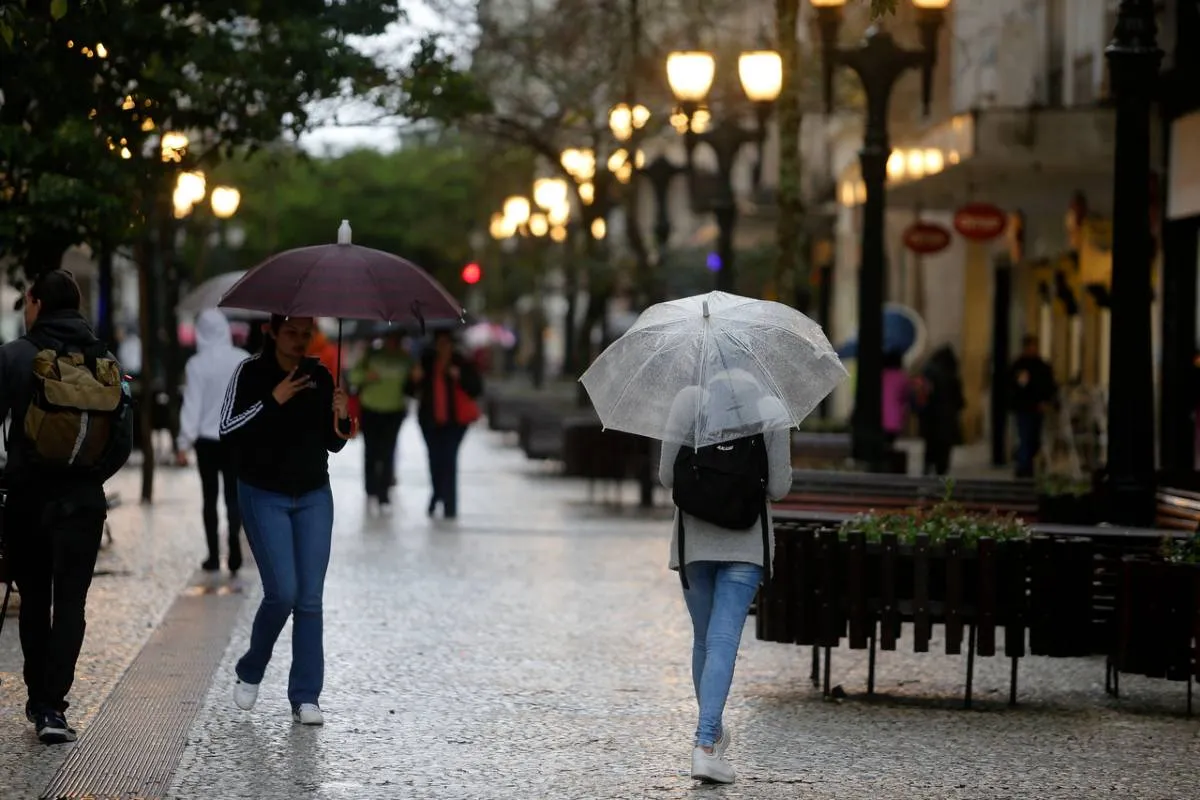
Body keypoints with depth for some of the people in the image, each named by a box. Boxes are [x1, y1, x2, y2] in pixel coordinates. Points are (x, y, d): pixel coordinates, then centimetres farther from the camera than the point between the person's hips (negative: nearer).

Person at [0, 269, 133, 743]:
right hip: (82, 500, 1)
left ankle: (38, 699, 20)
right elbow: (123, 440, 1)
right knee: (70, 603, 1)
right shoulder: (104, 362, 3)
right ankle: (53, 707, -11)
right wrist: (90, 475, 12)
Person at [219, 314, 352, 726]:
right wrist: (272, 401, -23)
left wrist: (340, 417, -11)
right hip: (264, 496, -4)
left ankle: (305, 698, 2)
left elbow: (333, 444, 10)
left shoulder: (320, 376, 4)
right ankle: (250, 672, 14)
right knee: (283, 592, -12)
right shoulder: (251, 373, -6)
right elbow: (228, 430, -15)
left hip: (314, 496, 4)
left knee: (310, 598, -2)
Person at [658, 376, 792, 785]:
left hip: (694, 539, 1)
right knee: (724, 640, -5)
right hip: (746, 542, -1)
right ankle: (705, 744, -17)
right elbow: (778, 487, -3)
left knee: (704, 639, 16)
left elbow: (667, 476, -7)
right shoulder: (772, 410, -6)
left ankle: (712, 733, 32)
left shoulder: (689, 400, -7)